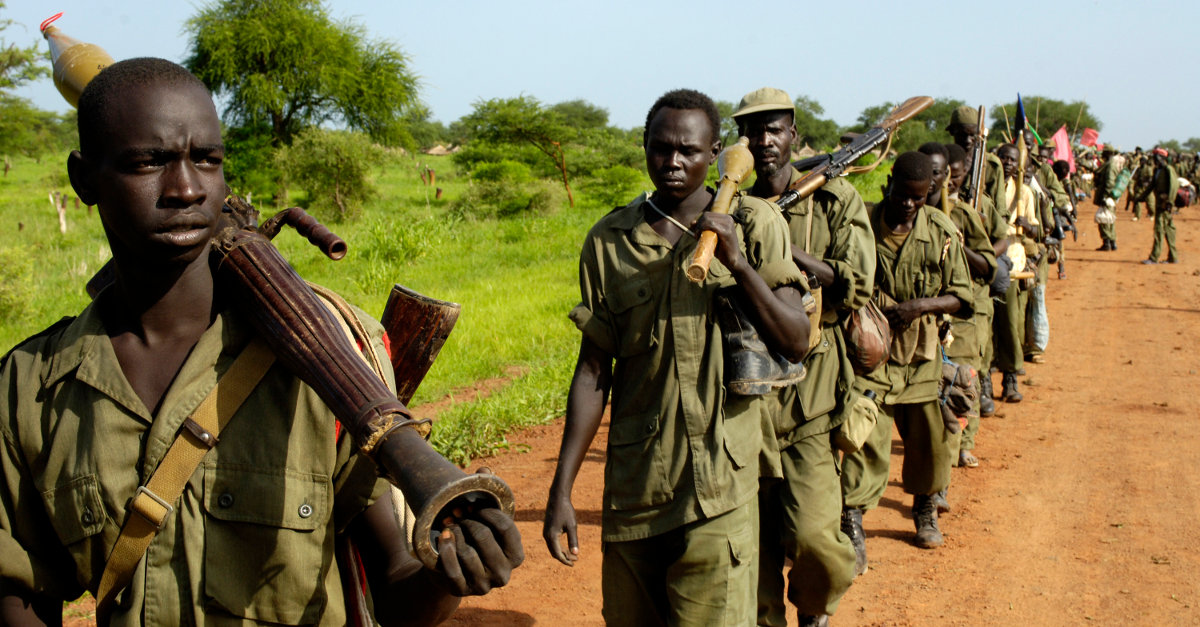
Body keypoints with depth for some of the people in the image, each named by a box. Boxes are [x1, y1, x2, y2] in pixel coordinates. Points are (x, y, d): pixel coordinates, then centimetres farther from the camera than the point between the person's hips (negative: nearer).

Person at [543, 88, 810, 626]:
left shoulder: (753, 225, 0)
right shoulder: (609, 240, 3)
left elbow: (796, 344, -4)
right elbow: (593, 370, 4)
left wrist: (737, 262, -17)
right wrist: (561, 490, 0)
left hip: (718, 486, -2)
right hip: (632, 482, 2)